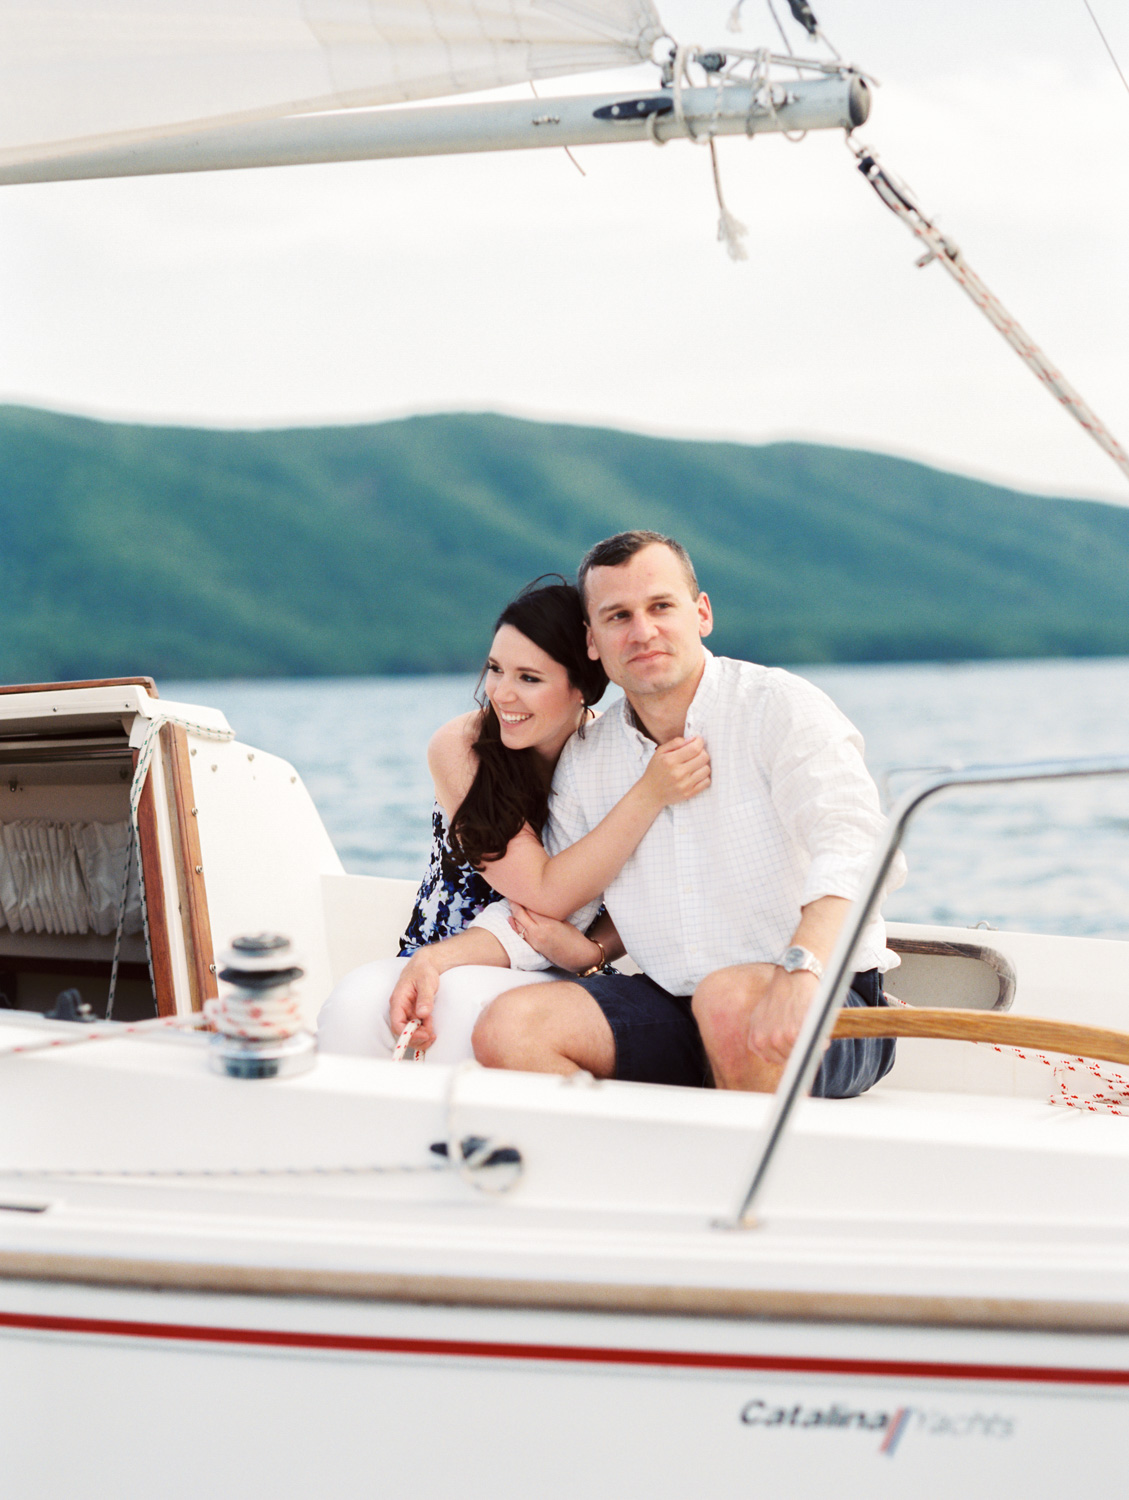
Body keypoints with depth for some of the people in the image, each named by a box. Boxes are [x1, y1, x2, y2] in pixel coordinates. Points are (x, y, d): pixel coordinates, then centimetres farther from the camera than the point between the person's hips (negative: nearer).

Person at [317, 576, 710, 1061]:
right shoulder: (459, 748, -10)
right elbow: (546, 893, -19)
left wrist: (591, 949, -23)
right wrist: (650, 795, -27)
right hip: (440, 961, 0)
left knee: (465, 1000, -34)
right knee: (357, 1003, -34)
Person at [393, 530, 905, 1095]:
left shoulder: (782, 708, -9)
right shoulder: (584, 761, 10)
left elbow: (849, 847, -26)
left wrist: (800, 969, -44)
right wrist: (434, 960, 0)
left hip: (824, 1005, -5)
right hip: (671, 1007, 5)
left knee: (730, 998, -38)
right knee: (506, 1029, -14)